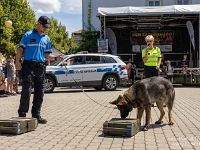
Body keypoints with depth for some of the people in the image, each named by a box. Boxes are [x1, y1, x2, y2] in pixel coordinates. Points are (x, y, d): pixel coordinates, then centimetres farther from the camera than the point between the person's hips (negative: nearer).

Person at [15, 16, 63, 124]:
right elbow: (20, 49, 1)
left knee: (39, 93, 6)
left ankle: (36, 115, 14)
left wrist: (56, 58, 0)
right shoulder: (28, 35, 4)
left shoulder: (46, 39, 18)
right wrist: (17, 61, -13)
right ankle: (22, 114, -2)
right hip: (29, 66, -5)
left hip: (40, 68, 5)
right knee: (26, 91, -10)